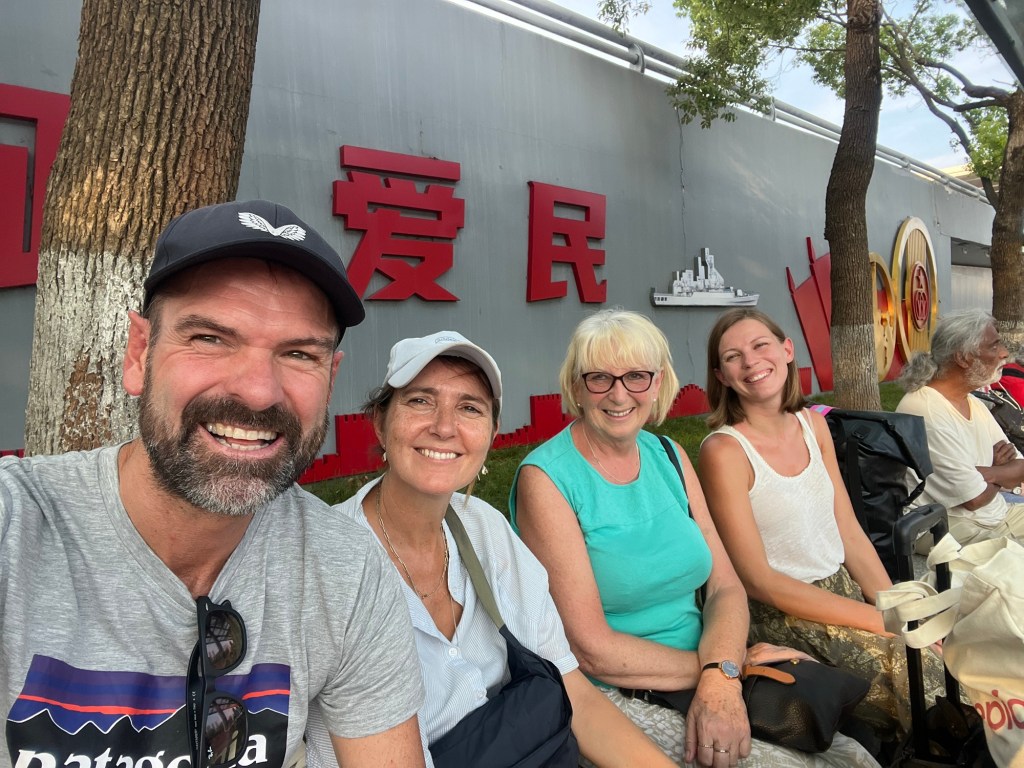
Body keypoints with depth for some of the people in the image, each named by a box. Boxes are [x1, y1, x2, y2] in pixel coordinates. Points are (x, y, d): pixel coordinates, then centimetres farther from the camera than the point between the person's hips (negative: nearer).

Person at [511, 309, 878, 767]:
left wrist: (720, 677, -18)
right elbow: (592, 649, -17)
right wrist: (720, 664, -12)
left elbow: (726, 587, 1)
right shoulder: (545, 479, -15)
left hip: (705, 686, 6)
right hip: (612, 698, -5)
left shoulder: (668, 456, 5)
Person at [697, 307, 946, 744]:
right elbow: (758, 580, -16)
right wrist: (881, 620, -17)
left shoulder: (813, 425, 4)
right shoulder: (724, 450, -16)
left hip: (845, 589, 6)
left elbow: (850, 533, 8)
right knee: (921, 666, -20)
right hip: (780, 615, -6)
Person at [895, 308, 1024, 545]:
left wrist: (986, 473, -14)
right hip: (957, 528, -9)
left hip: (1000, 515, 9)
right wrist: (1000, 475, 1)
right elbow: (974, 497, -19)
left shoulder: (975, 404, 11)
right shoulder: (924, 410, -21)